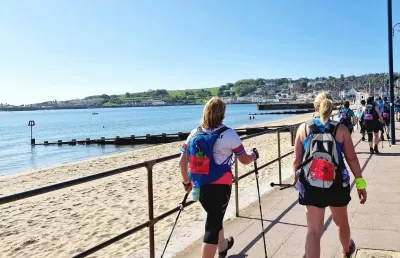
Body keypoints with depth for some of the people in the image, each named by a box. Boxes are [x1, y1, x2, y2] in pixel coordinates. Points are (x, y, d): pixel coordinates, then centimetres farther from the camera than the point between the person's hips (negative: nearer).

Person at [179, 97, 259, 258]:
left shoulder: (194, 134, 2)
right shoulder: (228, 134, -10)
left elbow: (182, 162, 3)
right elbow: (244, 160, -2)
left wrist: (186, 182, 16)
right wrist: (254, 155, 20)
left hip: (199, 186, 6)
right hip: (220, 186, -5)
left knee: (214, 218, 27)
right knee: (213, 224, 2)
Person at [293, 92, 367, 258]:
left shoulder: (303, 128, 0)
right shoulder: (341, 129, -2)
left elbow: (297, 160, 3)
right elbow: (352, 158, -4)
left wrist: (296, 179, 18)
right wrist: (360, 183, 2)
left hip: (311, 185, -1)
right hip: (336, 183, 1)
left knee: (313, 231, 2)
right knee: (342, 221, 26)